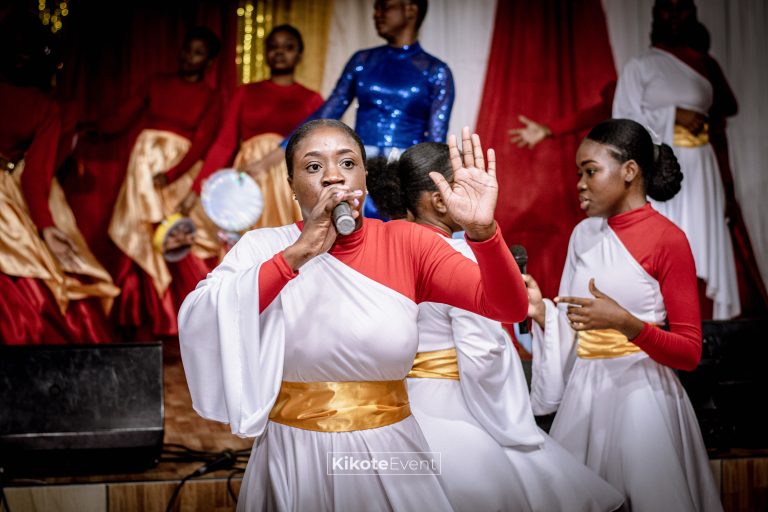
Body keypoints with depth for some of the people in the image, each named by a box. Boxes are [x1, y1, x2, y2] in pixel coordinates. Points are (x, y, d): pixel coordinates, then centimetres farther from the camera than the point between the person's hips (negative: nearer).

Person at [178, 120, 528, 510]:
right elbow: (196, 322, -21)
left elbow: (509, 308, -9)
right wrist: (299, 253, -27)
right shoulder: (264, 248, -5)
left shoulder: (404, 243, -3)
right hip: (294, 461, -1)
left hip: (389, 457, 1)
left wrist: (481, 229, -28)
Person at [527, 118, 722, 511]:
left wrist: (626, 323, -23)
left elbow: (689, 353, -10)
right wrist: (541, 311, -3)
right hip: (583, 393, 6)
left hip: (639, 391, -5)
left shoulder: (667, 239, -7)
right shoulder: (583, 234, 11)